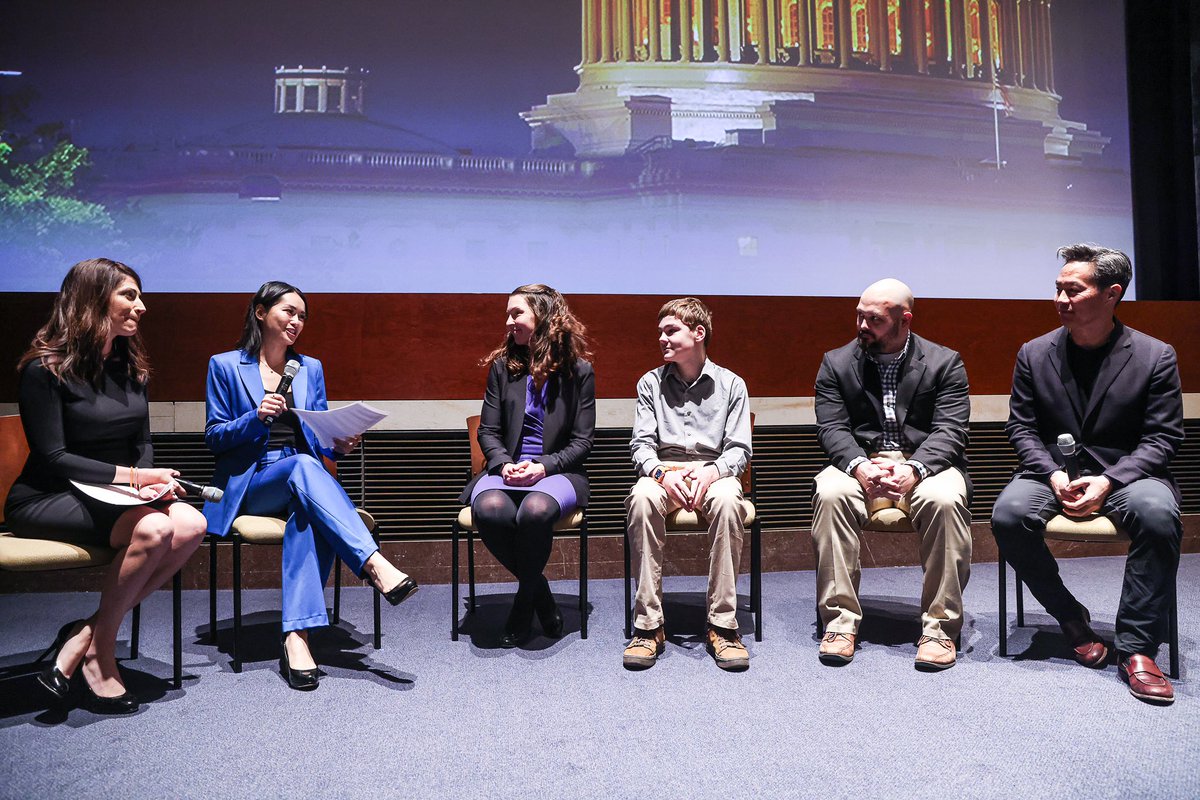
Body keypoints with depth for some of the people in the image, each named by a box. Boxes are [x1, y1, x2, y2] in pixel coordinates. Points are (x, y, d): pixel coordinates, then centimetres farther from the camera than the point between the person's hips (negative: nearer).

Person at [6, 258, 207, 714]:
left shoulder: (131, 368, 11)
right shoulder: (45, 369, -9)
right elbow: (52, 458, -14)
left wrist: (152, 482, -10)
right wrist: (132, 477, -19)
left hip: (113, 495, 6)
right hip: (45, 500, -6)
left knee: (191, 526, -24)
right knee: (152, 528, -33)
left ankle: (86, 633, -14)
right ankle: (98, 653, -12)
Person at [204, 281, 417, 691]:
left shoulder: (310, 368, 18)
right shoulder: (225, 366, 8)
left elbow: (319, 437, 13)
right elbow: (214, 437, 3)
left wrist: (339, 445, -11)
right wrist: (257, 417, -16)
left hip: (302, 478, 3)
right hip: (250, 484, -2)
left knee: (309, 513, -36)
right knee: (304, 467, -37)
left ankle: (297, 634, -42)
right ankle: (376, 565, -50)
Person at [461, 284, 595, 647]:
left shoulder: (579, 370, 4)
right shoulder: (502, 366, 11)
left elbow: (582, 440, 1)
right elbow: (488, 431, 9)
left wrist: (543, 466, -14)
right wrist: (504, 464, -12)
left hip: (557, 471, -2)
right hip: (506, 468, 2)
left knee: (536, 510, -37)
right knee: (489, 509, -33)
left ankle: (524, 603, -8)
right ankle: (541, 594, -7)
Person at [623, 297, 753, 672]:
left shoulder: (731, 384, 11)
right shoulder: (651, 383, 14)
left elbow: (739, 449, 5)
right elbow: (641, 444, 6)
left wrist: (711, 472, -17)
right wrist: (662, 473, -16)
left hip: (712, 471, 0)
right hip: (662, 471, 1)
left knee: (728, 501, -38)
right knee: (641, 499, -36)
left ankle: (723, 624, -29)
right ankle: (648, 624, -29)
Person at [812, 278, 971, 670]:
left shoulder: (944, 362, 5)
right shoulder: (836, 363, 8)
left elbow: (949, 431, -5)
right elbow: (831, 428, -2)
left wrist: (913, 469, -25)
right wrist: (859, 466, -23)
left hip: (925, 463, -1)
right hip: (860, 464, 1)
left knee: (945, 500, -34)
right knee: (830, 494, -31)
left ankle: (940, 626, -20)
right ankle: (841, 620, -22)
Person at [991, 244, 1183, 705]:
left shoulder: (1155, 356, -1)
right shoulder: (1034, 355, 4)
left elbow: (1163, 437, -4)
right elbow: (1022, 428, 4)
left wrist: (1108, 481, -19)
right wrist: (1054, 475, -14)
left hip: (1126, 474, -1)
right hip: (1053, 472, 2)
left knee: (1158, 513, -35)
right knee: (1008, 514, -29)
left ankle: (1136, 648, -20)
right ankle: (1071, 618, -4)